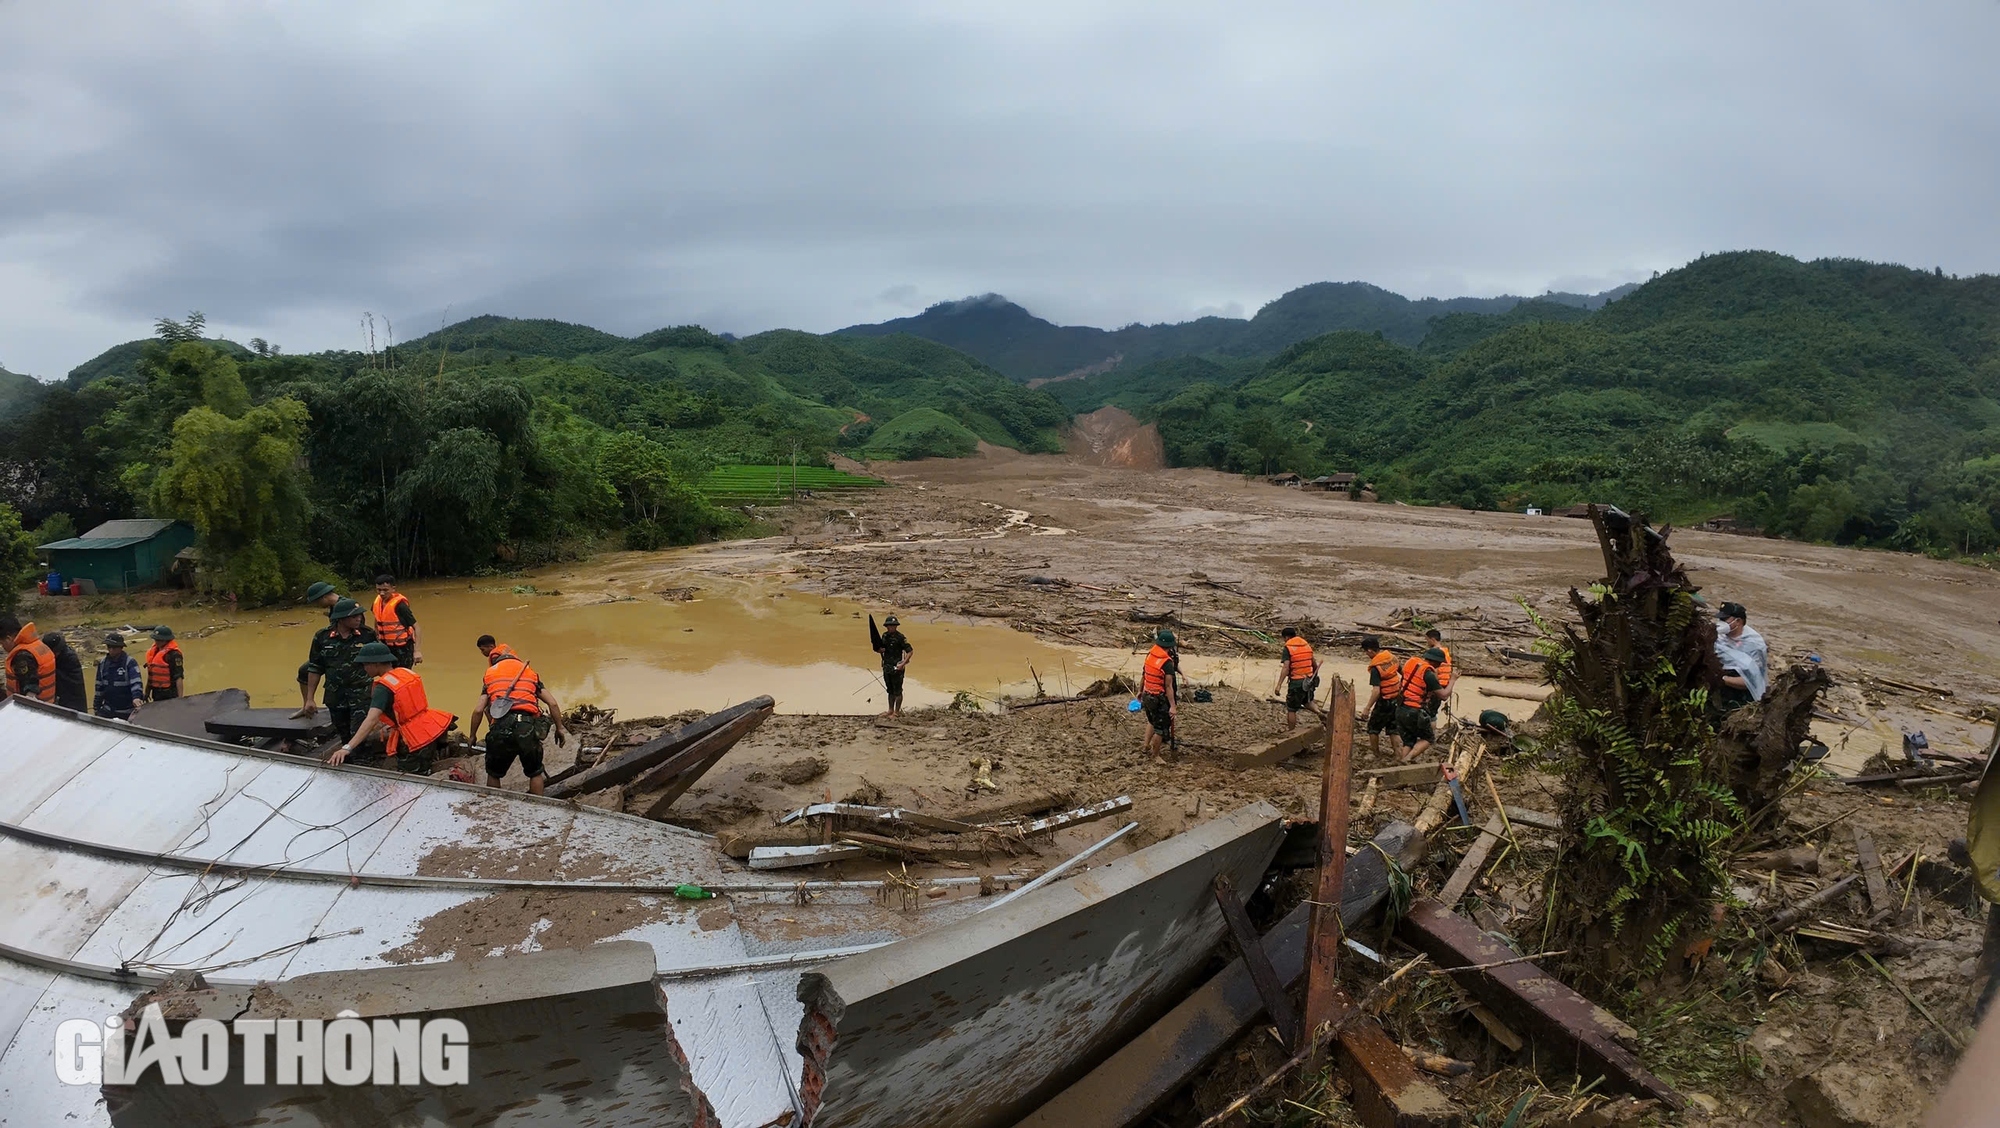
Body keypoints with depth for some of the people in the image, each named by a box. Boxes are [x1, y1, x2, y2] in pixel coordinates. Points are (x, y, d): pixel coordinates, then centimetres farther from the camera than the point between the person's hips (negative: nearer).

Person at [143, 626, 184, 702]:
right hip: (156, 692, 8)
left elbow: (179, 677, -18)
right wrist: (147, 692, 21)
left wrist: (180, 698, -20)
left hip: (169, 695, -8)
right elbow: (150, 674, 19)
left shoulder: (173, 654, -16)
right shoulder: (153, 651, 9)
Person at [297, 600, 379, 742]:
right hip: (335, 696, 2)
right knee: (344, 737, 14)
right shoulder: (322, 637, -2)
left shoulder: (367, 635, -5)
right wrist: (309, 699, 4)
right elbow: (314, 669, 5)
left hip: (361, 694, -2)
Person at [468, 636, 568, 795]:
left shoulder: (489, 674, 20)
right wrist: (560, 728, 20)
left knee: (493, 775, 22)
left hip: (501, 728, 0)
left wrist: (473, 736, 22)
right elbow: (552, 703, 12)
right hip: (528, 727, 0)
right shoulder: (529, 671, 22)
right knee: (535, 774, 19)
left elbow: (478, 710, 10)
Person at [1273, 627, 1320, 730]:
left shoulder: (1288, 648, -11)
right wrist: (1315, 677, 30)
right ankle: (1319, 713, 10)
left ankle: (1290, 732, 12)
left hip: (1296, 682, -6)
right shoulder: (1307, 645, 8)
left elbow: (1286, 668, -21)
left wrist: (1279, 685, -23)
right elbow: (1315, 664, 14)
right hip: (1309, 681, 6)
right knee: (1306, 701, 31)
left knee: (1291, 709, 6)